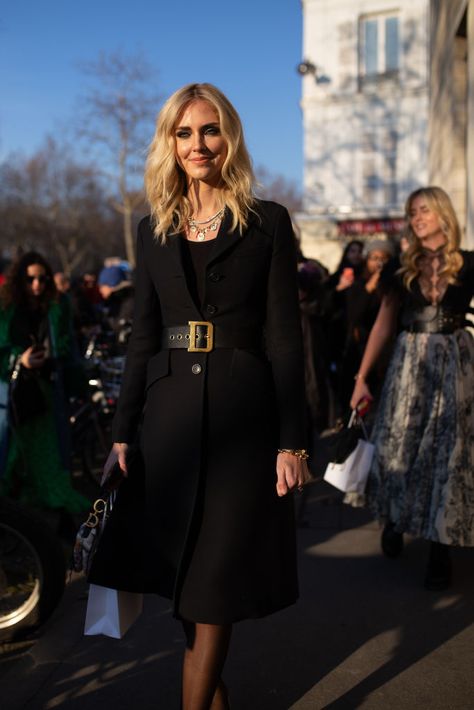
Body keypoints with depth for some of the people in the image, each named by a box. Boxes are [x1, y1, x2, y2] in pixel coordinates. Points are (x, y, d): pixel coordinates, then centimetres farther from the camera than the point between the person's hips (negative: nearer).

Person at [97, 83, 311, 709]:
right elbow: (143, 337, 11)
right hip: (170, 414, 4)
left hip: (241, 412, -4)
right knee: (183, 566, 13)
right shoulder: (154, 231, 10)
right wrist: (122, 434, 8)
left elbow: (285, 339, -5)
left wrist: (292, 441, -10)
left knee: (218, 572, 0)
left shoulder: (267, 223, -1)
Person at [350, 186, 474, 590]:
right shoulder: (405, 269, 7)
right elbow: (383, 325, 6)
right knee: (397, 447, 4)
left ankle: (440, 549, 8)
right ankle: (394, 519, 28)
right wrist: (362, 377, 1)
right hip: (409, 363, 2)